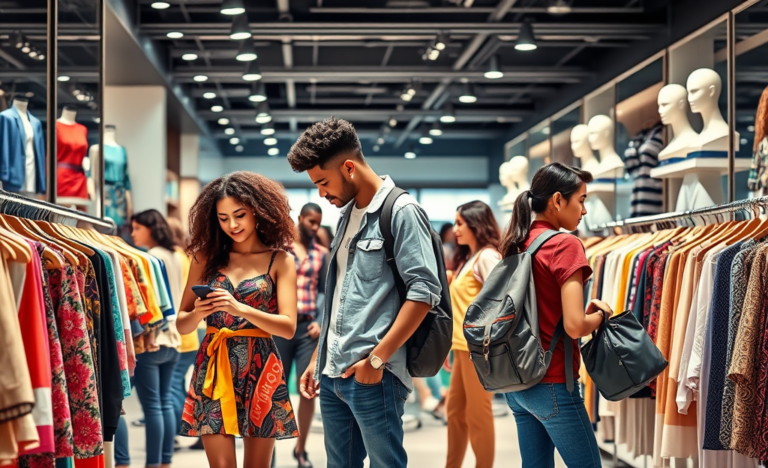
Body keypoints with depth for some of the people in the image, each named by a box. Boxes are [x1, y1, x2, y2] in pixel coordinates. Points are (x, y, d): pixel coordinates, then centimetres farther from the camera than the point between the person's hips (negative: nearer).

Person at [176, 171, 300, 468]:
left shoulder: (280, 261, 1)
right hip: (213, 369, 1)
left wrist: (240, 309, -21)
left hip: (259, 369, -1)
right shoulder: (206, 257, 7)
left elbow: (288, 327, -8)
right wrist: (198, 313, -15)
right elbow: (182, 324, 8)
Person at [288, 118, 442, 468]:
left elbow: (424, 291, -17)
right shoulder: (347, 215, 17)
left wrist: (377, 359, -20)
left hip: (372, 375, -8)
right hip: (333, 374, 8)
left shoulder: (401, 212, -9)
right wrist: (317, 359, 19)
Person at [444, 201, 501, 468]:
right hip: (463, 346, 9)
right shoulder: (467, 258, 18)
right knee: (455, 411, 13)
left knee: (478, 413, -3)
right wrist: (448, 344, 18)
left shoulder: (487, 257, -10)